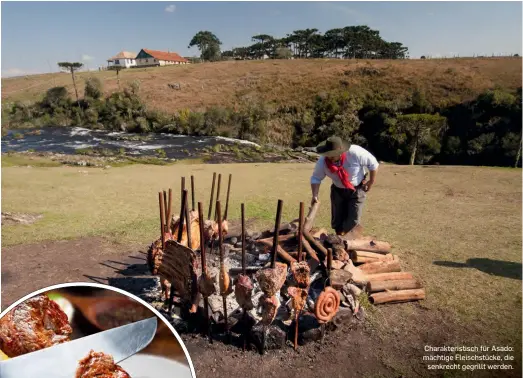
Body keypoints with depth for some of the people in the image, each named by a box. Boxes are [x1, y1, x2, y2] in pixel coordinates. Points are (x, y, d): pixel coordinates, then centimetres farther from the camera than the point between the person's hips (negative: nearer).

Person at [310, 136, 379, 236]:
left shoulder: (355, 153, -32)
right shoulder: (322, 161, -24)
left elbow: (373, 163, -16)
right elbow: (316, 178, -12)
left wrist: (371, 181, -10)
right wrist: (315, 195, -25)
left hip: (357, 189, -3)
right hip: (338, 190, 3)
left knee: (353, 221, -7)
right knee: (337, 220, 9)